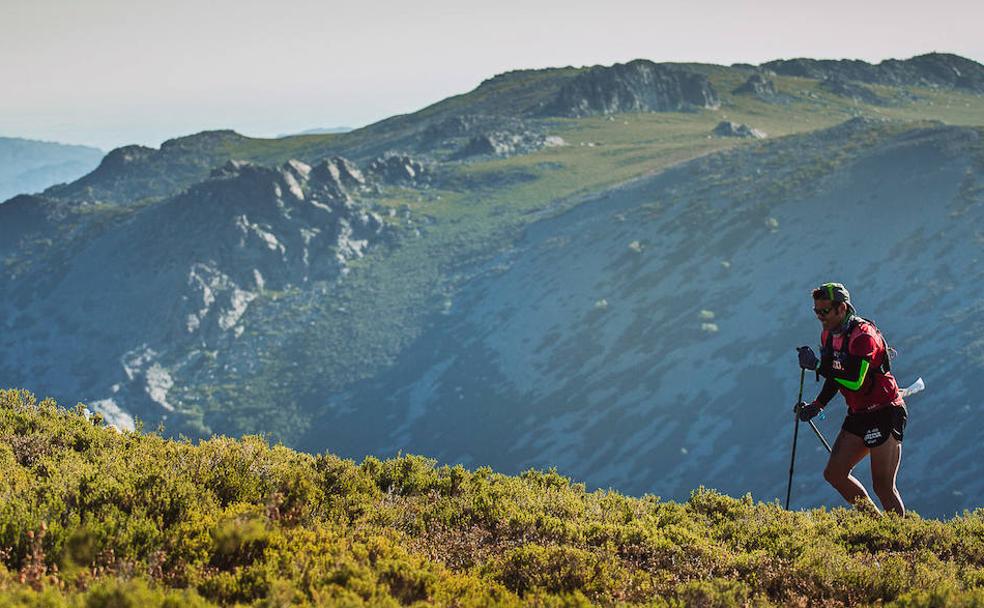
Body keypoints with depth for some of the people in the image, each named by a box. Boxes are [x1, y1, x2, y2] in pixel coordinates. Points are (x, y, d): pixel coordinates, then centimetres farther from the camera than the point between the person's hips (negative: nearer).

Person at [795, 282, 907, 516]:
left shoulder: (864, 335, -21)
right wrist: (817, 406, 11)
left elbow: (854, 382, -31)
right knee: (834, 473, 6)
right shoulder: (829, 335, 6)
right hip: (858, 416, 9)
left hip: (885, 415, -9)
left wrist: (818, 366, -29)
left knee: (883, 486, -8)